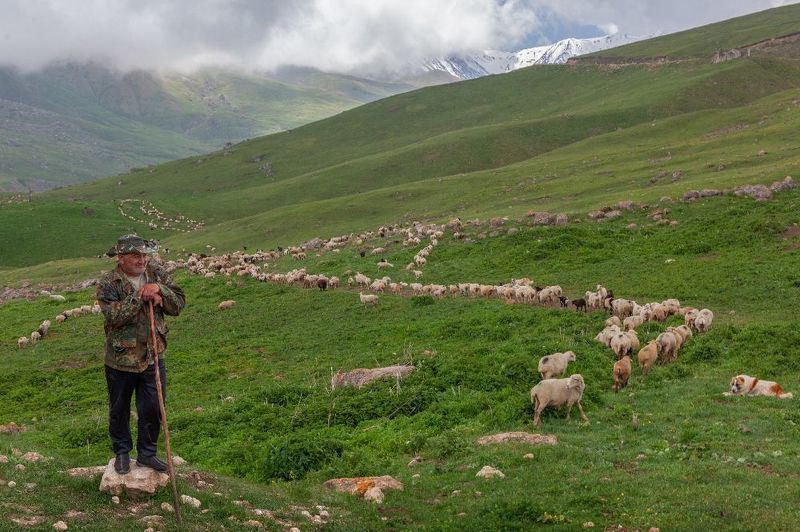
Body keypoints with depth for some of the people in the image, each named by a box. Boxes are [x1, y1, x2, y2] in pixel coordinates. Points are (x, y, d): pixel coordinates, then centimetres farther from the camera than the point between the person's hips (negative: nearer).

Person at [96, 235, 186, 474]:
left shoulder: (158, 275, 0)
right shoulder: (109, 283, -12)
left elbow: (178, 305, -3)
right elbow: (113, 316, -25)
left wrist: (159, 290, -19)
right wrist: (139, 296, -26)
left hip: (153, 356, 3)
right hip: (121, 358, -3)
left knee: (153, 408, 9)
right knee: (119, 409, 13)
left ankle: (147, 453, 27)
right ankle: (122, 452, 32)